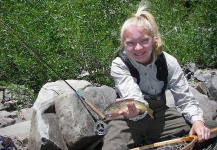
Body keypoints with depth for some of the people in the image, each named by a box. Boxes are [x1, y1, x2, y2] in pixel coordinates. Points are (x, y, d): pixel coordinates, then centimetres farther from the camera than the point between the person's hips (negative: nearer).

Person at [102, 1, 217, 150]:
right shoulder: (119, 65, -16)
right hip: (130, 118, -4)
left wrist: (197, 120, -24)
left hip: (160, 114, 4)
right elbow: (134, 98, -30)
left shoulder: (168, 62, -9)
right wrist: (135, 110, -55)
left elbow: (185, 99, -4)